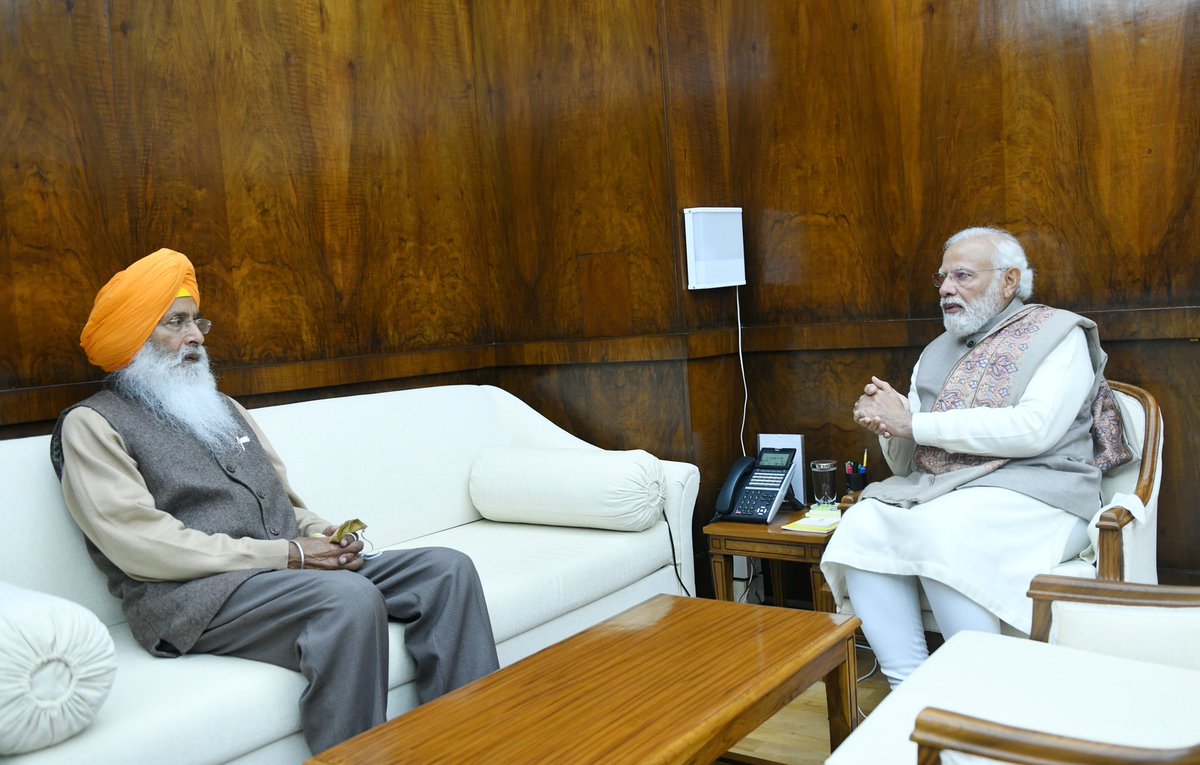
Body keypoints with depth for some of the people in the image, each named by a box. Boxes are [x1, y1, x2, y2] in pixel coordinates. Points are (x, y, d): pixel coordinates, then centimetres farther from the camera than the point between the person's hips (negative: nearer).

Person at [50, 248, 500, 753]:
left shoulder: (222, 407, 25)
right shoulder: (92, 424, 1)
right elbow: (141, 545, -13)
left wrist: (324, 537, 0)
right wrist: (285, 555, -16)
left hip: (295, 565, 8)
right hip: (192, 595, -7)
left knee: (447, 569, -9)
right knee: (351, 598, -35)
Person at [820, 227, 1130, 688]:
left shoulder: (1056, 334, 5)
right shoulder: (937, 353, 22)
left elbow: (1035, 429, -15)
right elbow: (906, 464, 19)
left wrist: (914, 423, -13)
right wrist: (888, 425, -6)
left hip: (1032, 493, -5)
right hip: (934, 493, 6)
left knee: (939, 530, -34)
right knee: (863, 524, -23)